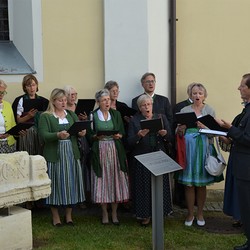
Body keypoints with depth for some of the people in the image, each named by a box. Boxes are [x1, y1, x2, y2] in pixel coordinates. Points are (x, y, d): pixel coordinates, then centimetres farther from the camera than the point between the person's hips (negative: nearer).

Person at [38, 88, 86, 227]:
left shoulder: (71, 114, 13)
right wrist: (58, 135, -28)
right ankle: (55, 216, 16)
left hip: (72, 153, 4)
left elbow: (80, 130, 8)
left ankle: (68, 215, 21)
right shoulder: (45, 116, -1)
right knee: (56, 184, 1)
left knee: (71, 183, 7)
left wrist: (82, 133, -15)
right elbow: (43, 135, -13)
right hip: (54, 155, -4)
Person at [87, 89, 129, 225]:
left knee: (116, 180, 2)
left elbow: (123, 132, 9)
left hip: (115, 151, 2)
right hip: (100, 152, -2)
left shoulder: (116, 114, 9)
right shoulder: (92, 116, 1)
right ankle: (104, 213, 15)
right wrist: (97, 136, -17)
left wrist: (119, 135, -11)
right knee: (102, 181, 1)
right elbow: (89, 136, 2)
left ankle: (114, 213, 15)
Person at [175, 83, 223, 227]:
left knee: (201, 184, 6)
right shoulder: (184, 110, 8)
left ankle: (200, 213, 21)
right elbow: (179, 133, 8)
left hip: (204, 149, 0)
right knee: (189, 184, 2)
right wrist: (180, 130, -14)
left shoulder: (210, 111, 6)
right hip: (188, 149, 0)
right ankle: (190, 213, 16)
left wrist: (204, 127, -17)